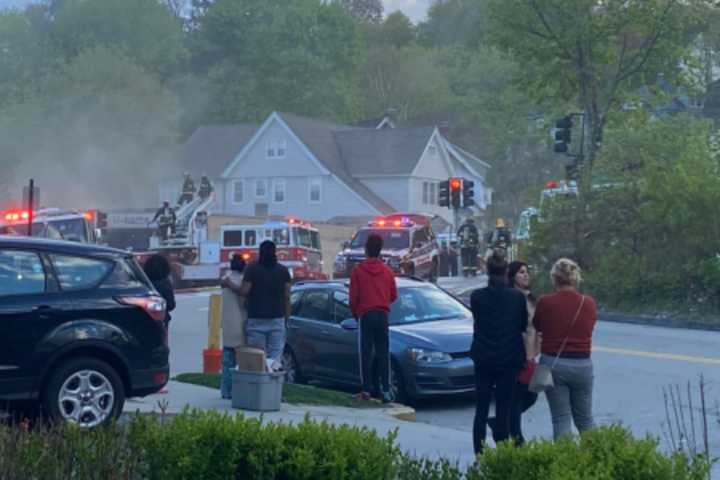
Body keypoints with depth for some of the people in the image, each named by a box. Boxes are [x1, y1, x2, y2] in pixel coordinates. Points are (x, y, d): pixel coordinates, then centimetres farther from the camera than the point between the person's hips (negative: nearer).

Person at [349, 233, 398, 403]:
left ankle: (367, 390, -1)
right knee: (383, 353, 4)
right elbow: (394, 295, 8)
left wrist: (355, 313, 13)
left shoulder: (358, 270, -4)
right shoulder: (387, 271, 5)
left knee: (366, 353, 2)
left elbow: (353, 296, -4)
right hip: (382, 315, 2)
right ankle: (385, 390, -1)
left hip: (365, 315, -2)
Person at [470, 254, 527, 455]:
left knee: (481, 409, 10)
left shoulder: (477, 296, -6)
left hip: (483, 358, 1)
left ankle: (479, 454, 10)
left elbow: (477, 321, 7)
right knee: (504, 410, 4)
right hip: (509, 359, -1)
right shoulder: (517, 296, -9)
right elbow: (523, 326, 3)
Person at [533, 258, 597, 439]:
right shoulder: (589, 303, -3)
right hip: (582, 365, 2)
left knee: (561, 418, 5)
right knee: (585, 418, 16)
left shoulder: (545, 302, -9)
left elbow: (536, 328, 7)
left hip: (553, 364, -2)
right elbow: (588, 329, 9)